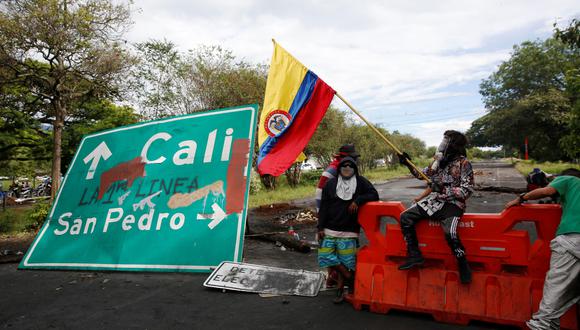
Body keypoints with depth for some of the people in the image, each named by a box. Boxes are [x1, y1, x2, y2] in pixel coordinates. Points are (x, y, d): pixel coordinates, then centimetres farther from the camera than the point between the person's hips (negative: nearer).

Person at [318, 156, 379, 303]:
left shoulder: (360, 181, 3)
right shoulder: (331, 183, 6)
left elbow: (374, 195, -1)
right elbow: (323, 207, 5)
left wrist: (358, 200, -17)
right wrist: (321, 227, -1)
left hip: (348, 232, -2)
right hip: (329, 229, 2)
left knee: (346, 261, -1)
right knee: (326, 256, -4)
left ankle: (340, 288, 23)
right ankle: (350, 277, 16)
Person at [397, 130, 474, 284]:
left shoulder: (463, 163, -9)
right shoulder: (439, 160, 9)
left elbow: (467, 190, -14)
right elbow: (423, 175, 20)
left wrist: (443, 189, -23)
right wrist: (408, 164, 9)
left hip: (452, 204, -6)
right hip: (434, 201, 6)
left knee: (450, 232, -31)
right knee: (405, 216, -7)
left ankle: (463, 265, -3)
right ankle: (414, 255, 0)